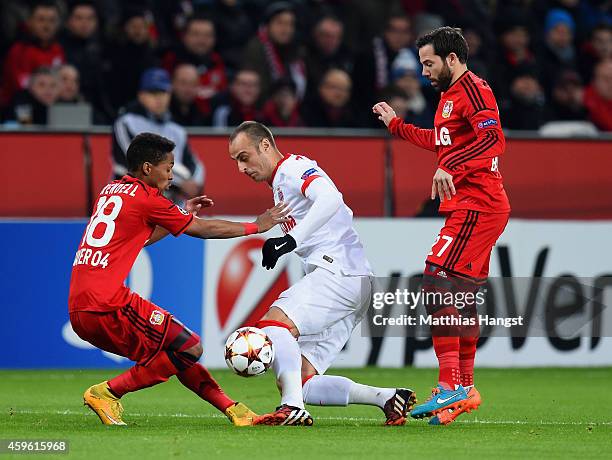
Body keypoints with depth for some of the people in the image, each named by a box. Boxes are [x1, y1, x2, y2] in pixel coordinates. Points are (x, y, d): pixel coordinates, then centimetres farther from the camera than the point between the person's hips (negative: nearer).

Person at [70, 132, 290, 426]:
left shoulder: (110, 191, 19)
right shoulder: (146, 198, -5)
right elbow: (204, 230, 5)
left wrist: (184, 215, 36)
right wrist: (256, 227, 16)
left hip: (79, 311, 9)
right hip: (108, 306, -9)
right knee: (190, 349, -5)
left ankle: (232, 409, 14)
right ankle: (106, 392, -6)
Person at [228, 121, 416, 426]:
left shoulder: (294, 167, -3)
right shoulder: (280, 184, 28)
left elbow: (330, 198, -23)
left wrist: (290, 240, -28)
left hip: (341, 271, -10)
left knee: (274, 322, -28)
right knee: (304, 382, 2)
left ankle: (292, 408, -39)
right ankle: (389, 399, 1)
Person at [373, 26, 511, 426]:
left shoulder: (472, 89, -10)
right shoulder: (452, 94, 22)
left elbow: (492, 138, -25)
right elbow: (441, 143, 38)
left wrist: (451, 168, -34)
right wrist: (396, 125, 40)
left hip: (477, 207, -11)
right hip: (468, 208, 11)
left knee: (437, 282, -18)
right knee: (460, 297, 14)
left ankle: (451, 385, -22)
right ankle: (465, 389, 22)